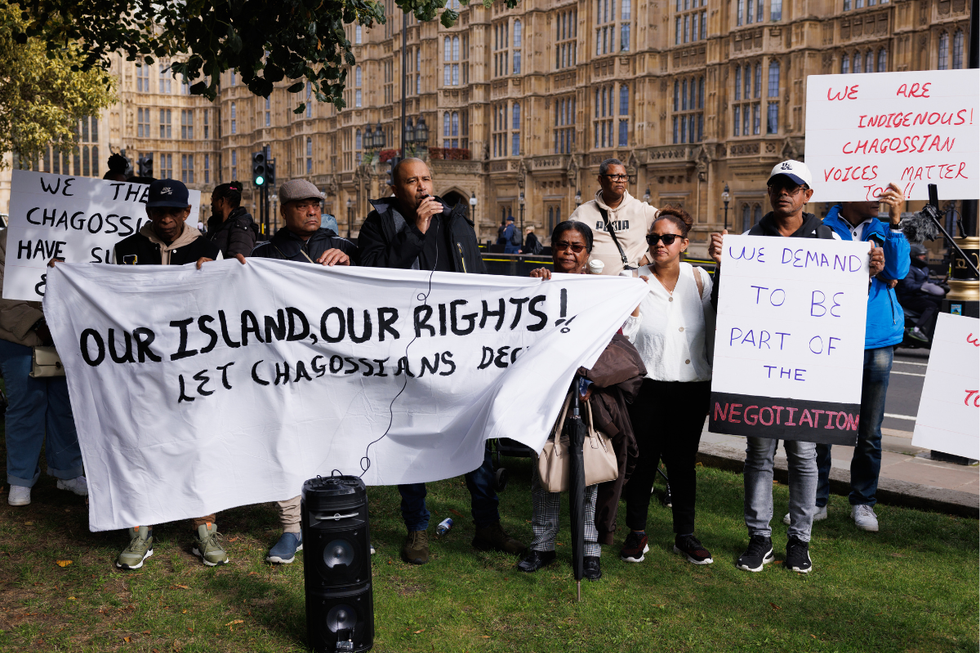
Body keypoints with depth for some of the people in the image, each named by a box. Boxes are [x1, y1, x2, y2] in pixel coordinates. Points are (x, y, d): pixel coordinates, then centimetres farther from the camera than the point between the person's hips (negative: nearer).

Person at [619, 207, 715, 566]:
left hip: (692, 386, 2)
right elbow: (624, 337, -7)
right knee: (644, 458, 4)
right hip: (648, 386, -2)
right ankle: (637, 532, 20)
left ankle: (685, 534, 23)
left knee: (682, 461, 10)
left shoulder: (700, 279, 3)